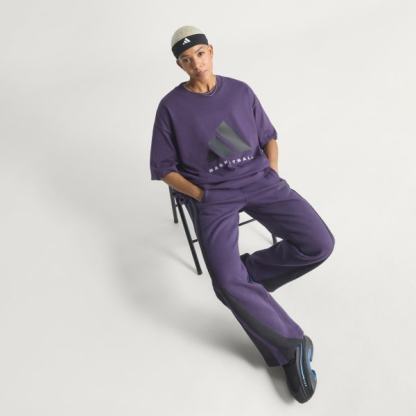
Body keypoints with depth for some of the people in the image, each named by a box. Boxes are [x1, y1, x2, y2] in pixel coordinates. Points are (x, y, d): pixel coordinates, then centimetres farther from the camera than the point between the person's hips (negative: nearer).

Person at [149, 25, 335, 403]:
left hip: (258, 179, 3)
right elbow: (163, 168, 5)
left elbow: (269, 137, 20)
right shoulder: (171, 106, 3)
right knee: (227, 285, -24)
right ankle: (291, 347, -5)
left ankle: (250, 271, 4)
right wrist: (202, 196, -7)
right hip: (212, 197, -3)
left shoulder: (240, 91, 11)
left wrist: (273, 175, 2)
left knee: (319, 244, -17)